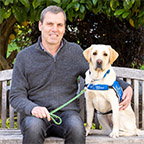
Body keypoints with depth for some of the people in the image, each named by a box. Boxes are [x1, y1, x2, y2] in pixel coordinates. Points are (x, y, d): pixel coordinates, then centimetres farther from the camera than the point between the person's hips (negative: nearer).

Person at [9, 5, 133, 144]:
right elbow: (16, 96, 3)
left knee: (76, 127, -34)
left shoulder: (75, 52, 11)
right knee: (33, 127, -37)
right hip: (34, 114, -1)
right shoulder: (24, 57, 5)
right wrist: (32, 108, -20)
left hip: (66, 112, 1)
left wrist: (125, 86, 4)